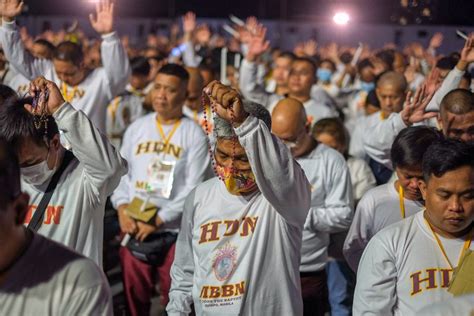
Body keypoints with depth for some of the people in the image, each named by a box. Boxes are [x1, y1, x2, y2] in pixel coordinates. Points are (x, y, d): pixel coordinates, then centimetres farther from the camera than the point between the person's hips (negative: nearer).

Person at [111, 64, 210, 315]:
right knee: (134, 295, 14)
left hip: (175, 231, -3)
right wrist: (122, 207, -7)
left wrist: (158, 220, -14)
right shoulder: (136, 128, 7)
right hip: (133, 229, 3)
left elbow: (193, 188, -10)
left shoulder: (194, 134, -5)